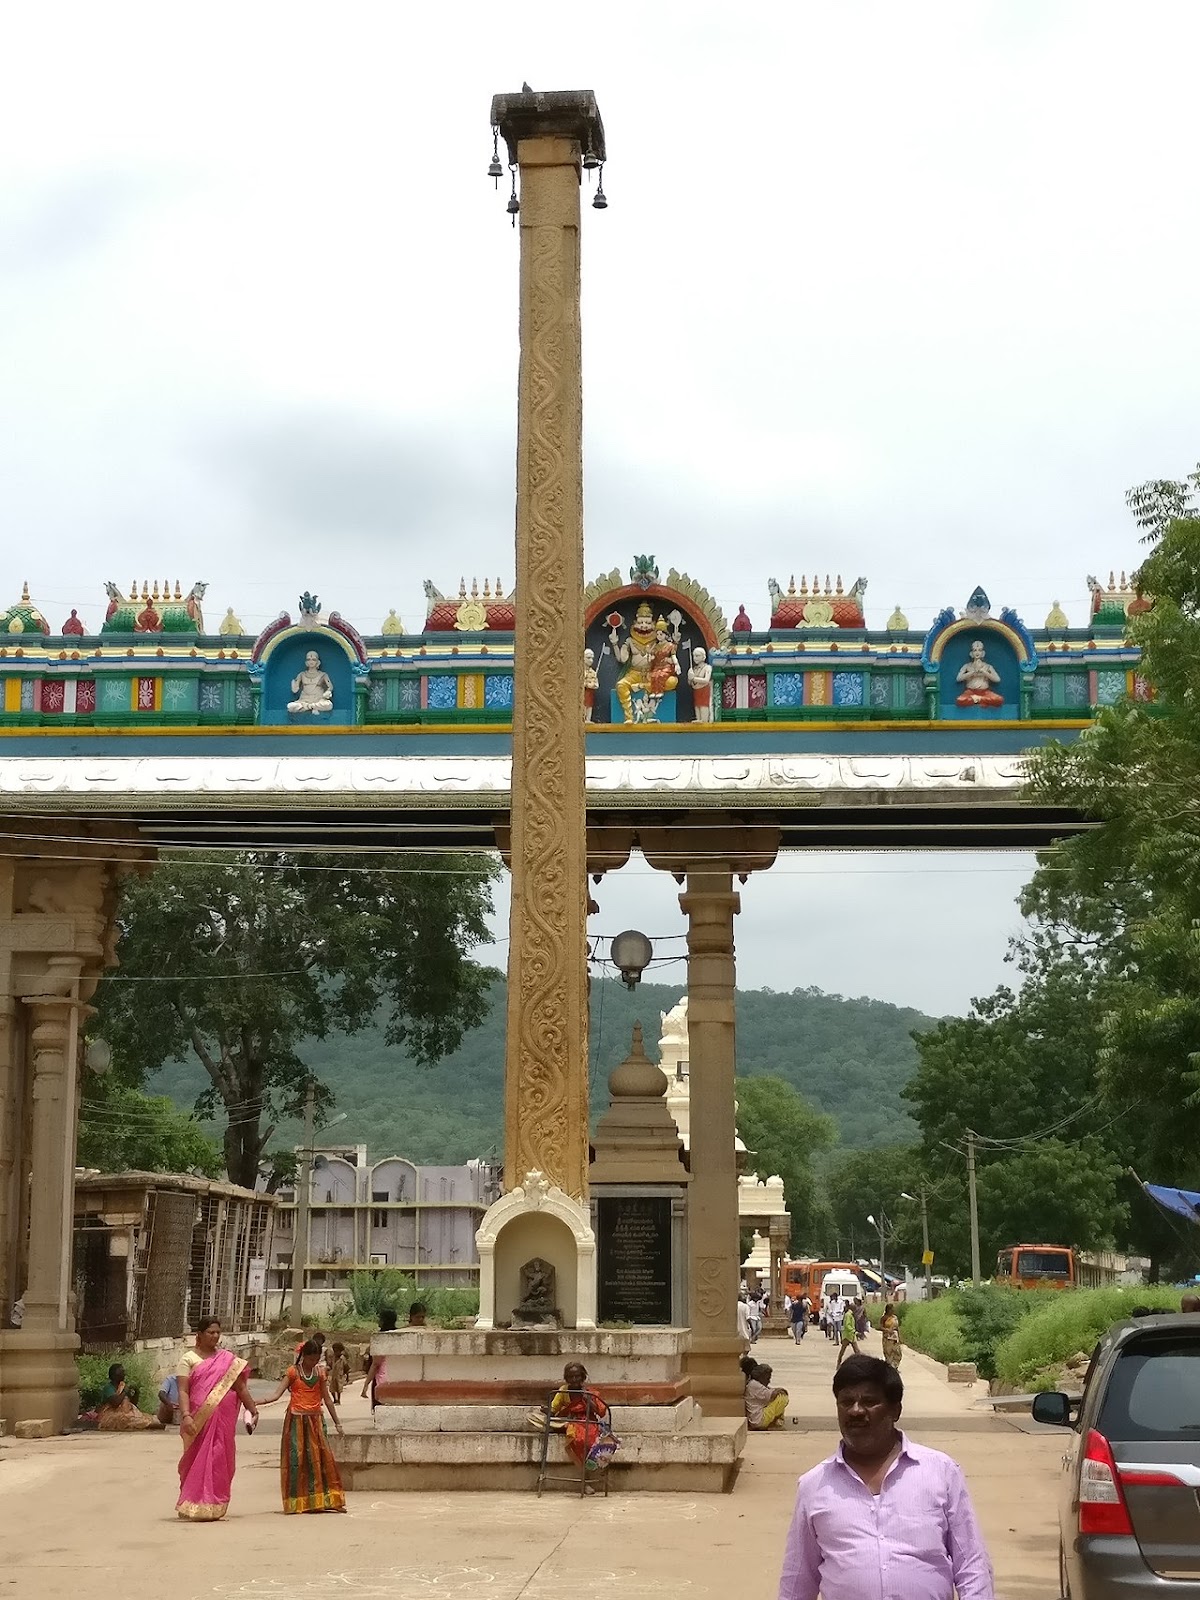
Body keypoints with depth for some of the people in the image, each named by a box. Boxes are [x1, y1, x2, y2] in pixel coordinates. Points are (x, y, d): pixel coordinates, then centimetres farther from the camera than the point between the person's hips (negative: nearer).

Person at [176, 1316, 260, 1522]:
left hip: (223, 1418, 2)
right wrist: (186, 1416, -19)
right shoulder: (189, 1358, 3)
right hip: (200, 1418, -2)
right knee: (198, 1461, -1)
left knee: (219, 1461, 0)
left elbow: (241, 1387, 15)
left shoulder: (228, 1359, 12)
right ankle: (193, 1506, 7)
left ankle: (213, 1508, 5)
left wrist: (253, 1410, 12)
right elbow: (183, 1391, -5)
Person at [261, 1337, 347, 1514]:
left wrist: (337, 1423, 15)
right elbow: (277, 1394, -8)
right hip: (296, 1420, -3)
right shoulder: (293, 1372, -1)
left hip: (315, 1420, 4)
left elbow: (327, 1399, 15)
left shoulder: (320, 1373, 10)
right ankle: (295, 1503, -2)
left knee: (320, 1457, -2)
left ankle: (318, 1500, 4)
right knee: (295, 1458, -7)